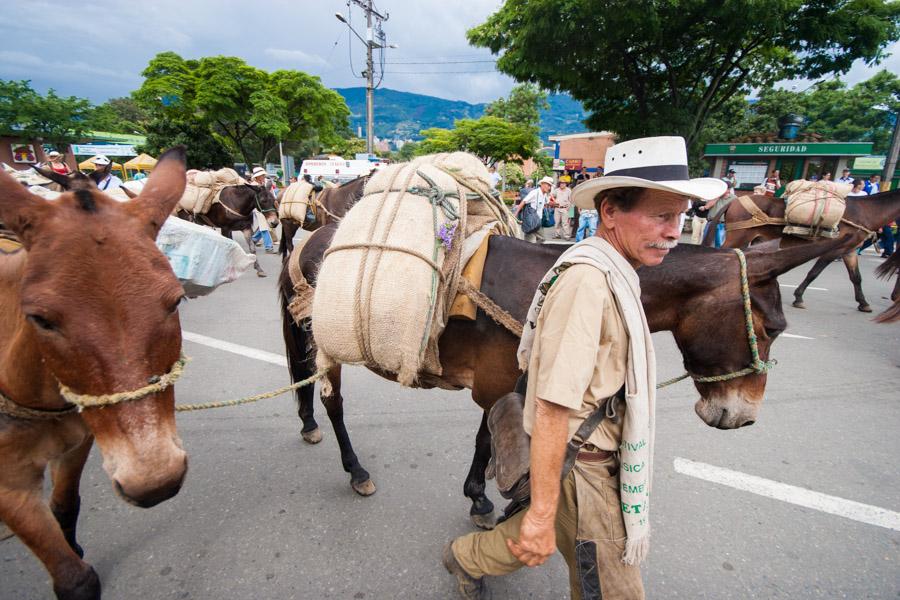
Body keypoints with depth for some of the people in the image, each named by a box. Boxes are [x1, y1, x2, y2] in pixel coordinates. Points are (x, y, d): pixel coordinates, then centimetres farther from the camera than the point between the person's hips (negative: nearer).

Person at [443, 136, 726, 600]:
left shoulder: (610, 272, 4)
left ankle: (467, 557, 51)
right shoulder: (587, 279, -27)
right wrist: (542, 513, -25)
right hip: (581, 464, -9)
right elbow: (552, 407, -29)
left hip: (598, 454, 9)